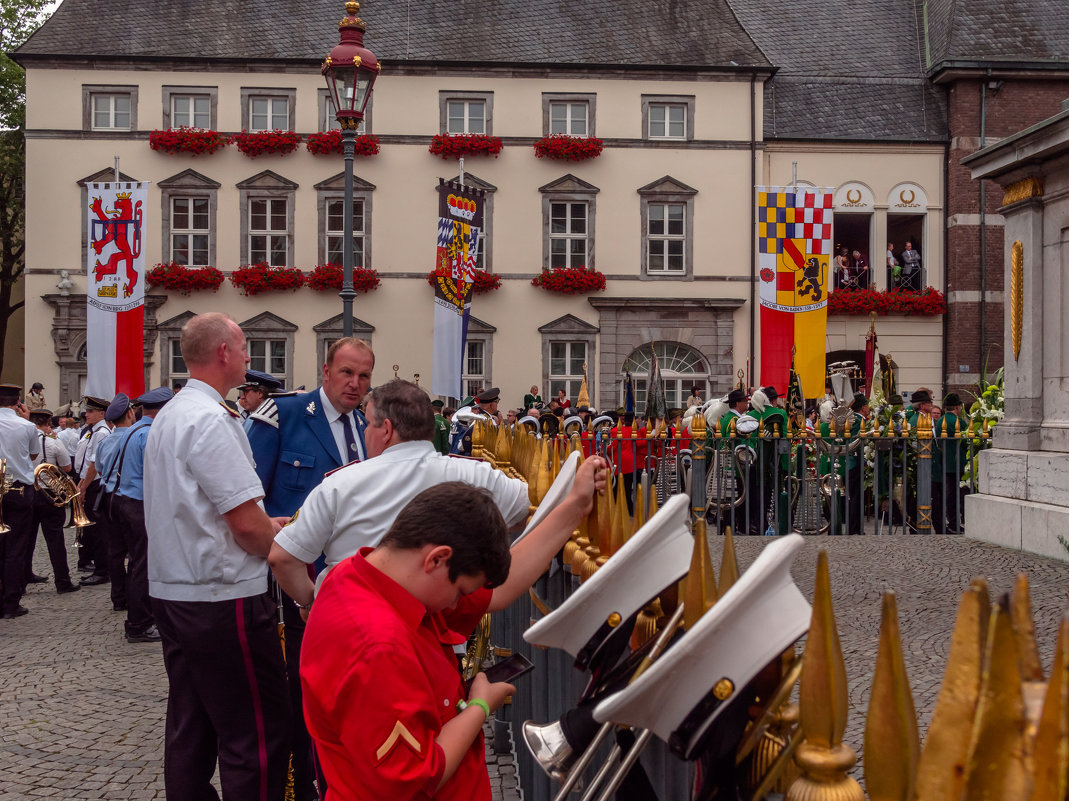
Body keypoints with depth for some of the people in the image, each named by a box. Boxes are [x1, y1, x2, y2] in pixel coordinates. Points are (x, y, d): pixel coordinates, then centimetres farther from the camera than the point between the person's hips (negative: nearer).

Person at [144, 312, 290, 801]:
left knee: (190, 728, 16)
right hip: (222, 596, -10)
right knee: (259, 732, -4)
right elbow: (247, 524, -20)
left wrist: (264, 524, 18)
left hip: (172, 591, 10)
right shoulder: (211, 420, -17)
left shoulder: (169, 415, 14)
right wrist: (281, 549, -1)